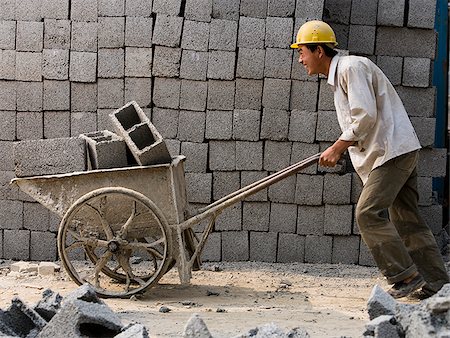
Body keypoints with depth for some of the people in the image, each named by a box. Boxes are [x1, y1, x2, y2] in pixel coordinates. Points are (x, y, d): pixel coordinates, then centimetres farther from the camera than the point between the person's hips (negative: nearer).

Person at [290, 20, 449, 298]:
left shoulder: (352, 67, -12)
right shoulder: (339, 74, 20)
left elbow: (366, 115, -21)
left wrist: (338, 148, -15)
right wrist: (340, 149, 12)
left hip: (393, 150, -10)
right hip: (400, 151, 10)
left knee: (369, 213, -14)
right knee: (407, 218, 9)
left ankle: (405, 275, -10)